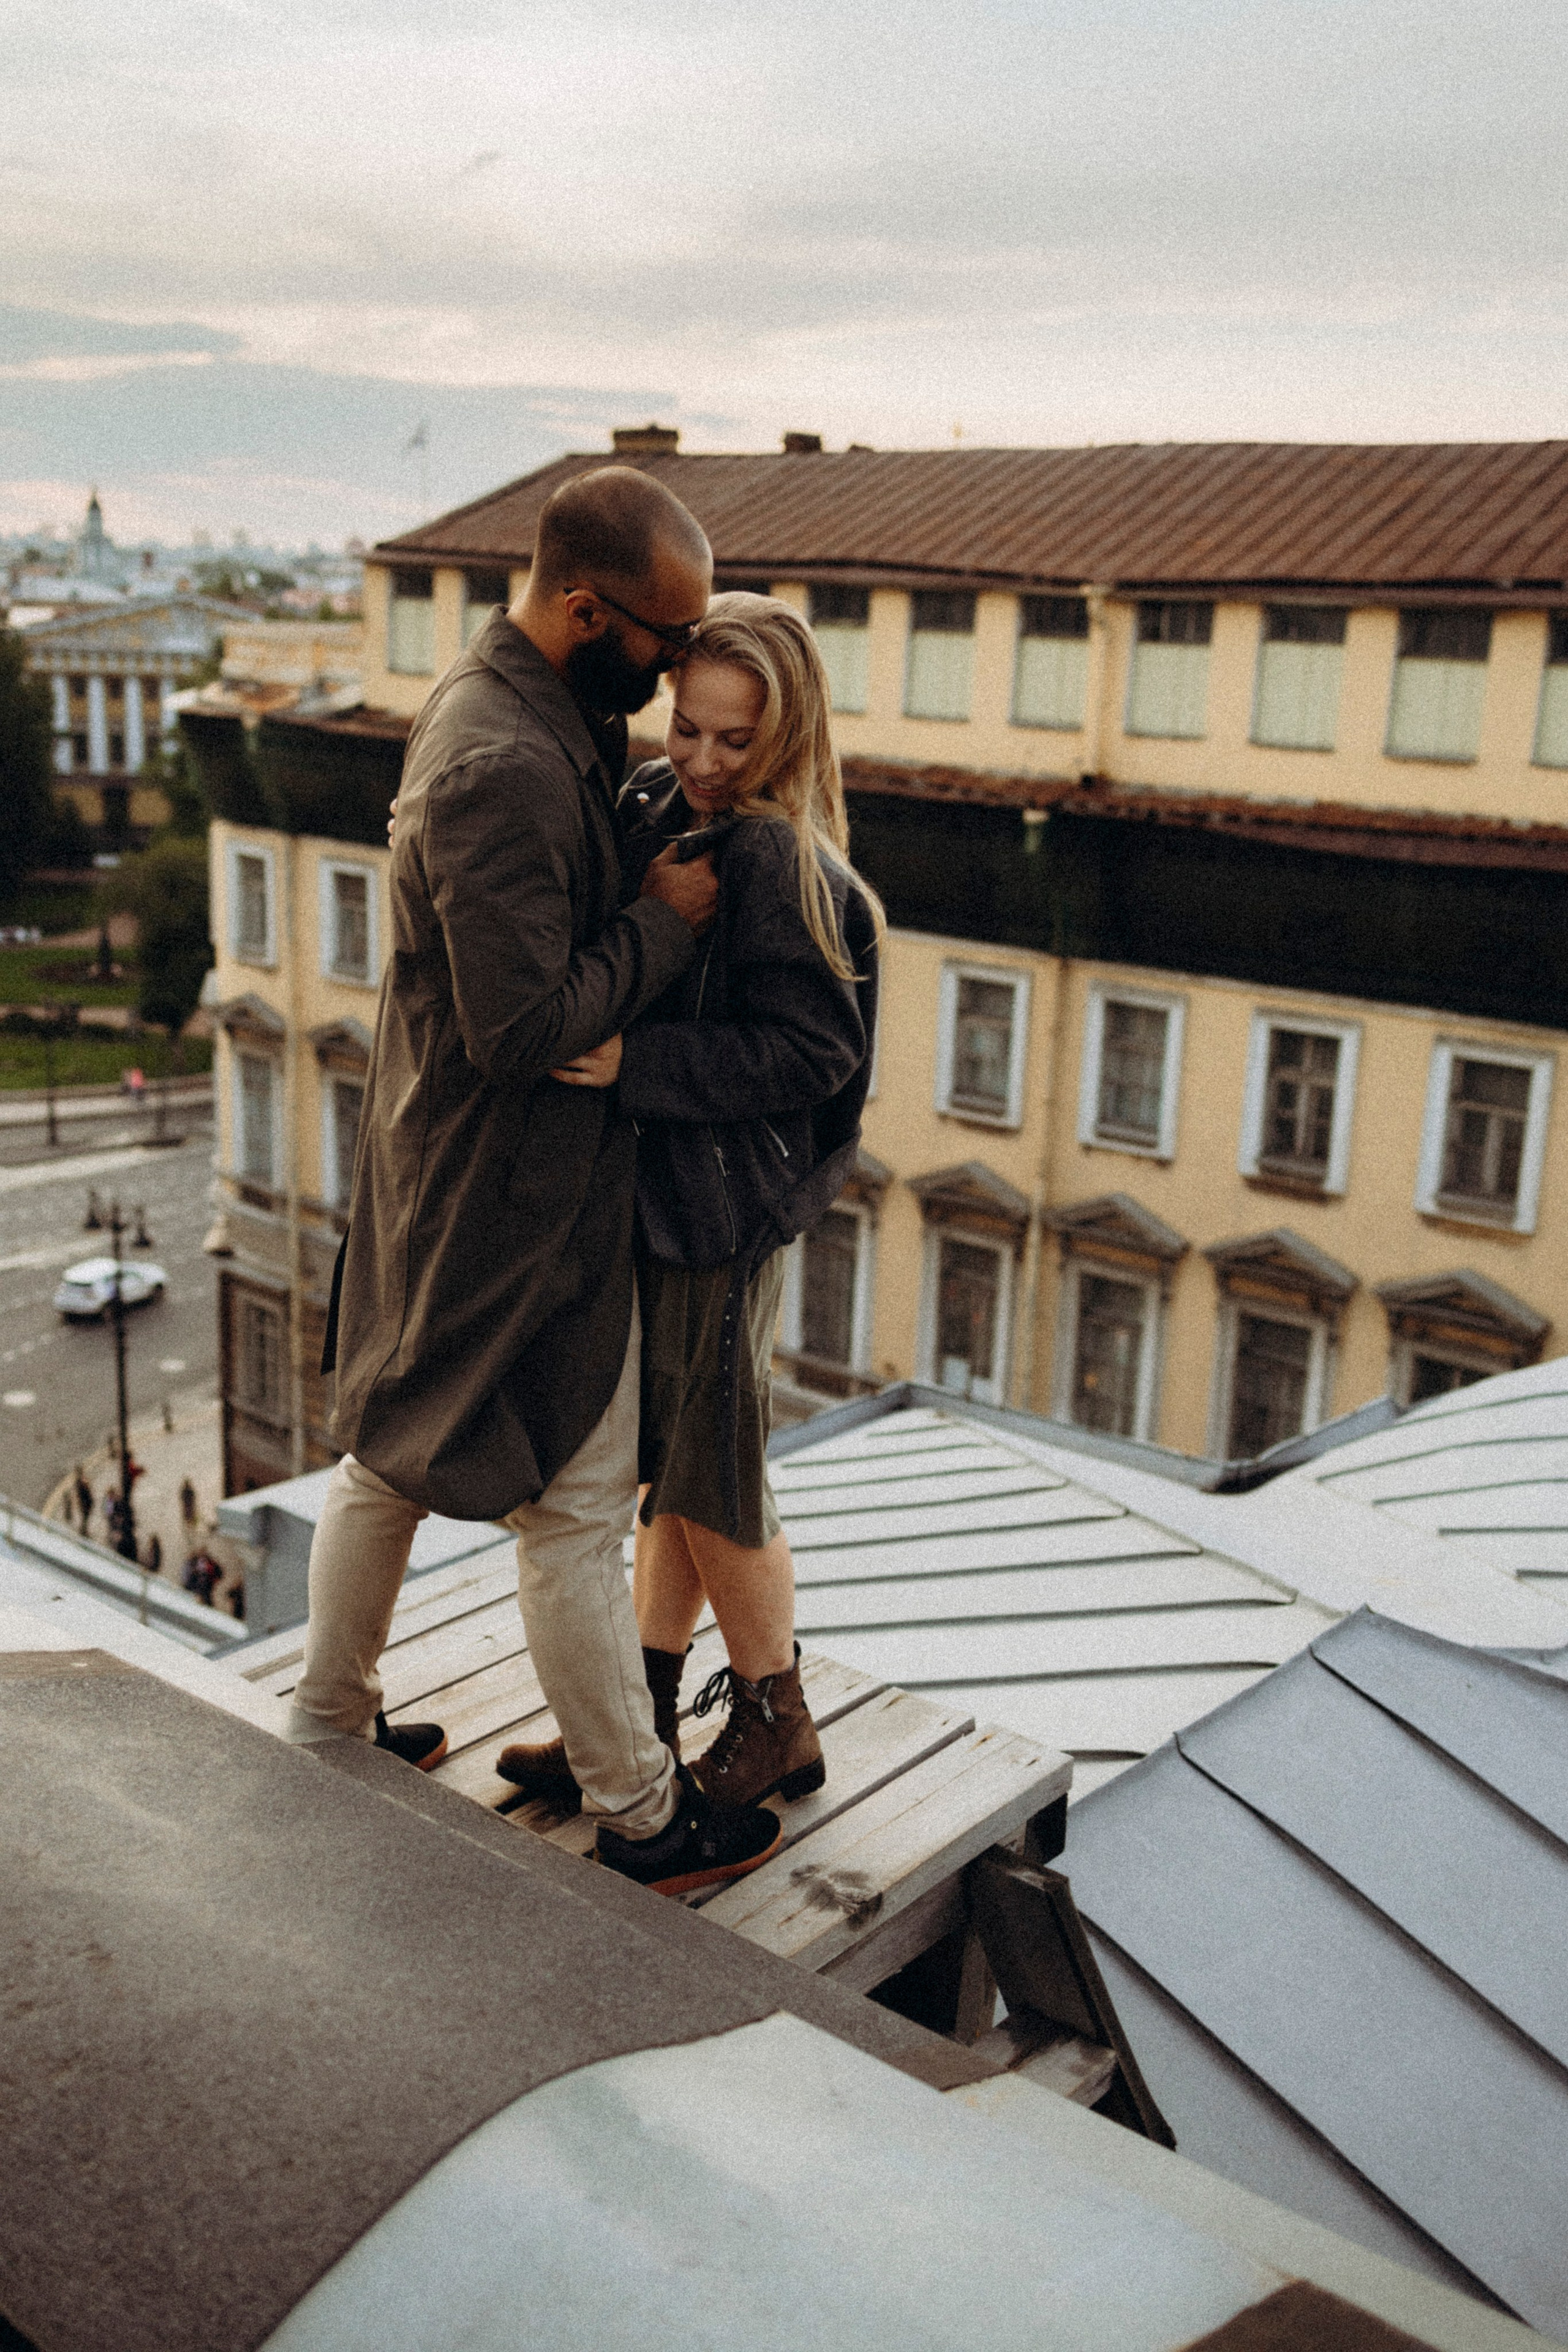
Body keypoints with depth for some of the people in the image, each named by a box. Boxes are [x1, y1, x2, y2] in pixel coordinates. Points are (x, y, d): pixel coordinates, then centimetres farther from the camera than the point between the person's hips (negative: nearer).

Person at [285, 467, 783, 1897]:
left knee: (395, 1449, 22)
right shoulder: (502, 770, -28)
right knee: (576, 1503, 3)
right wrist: (666, 923, -17)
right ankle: (639, 1816, 20)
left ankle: (329, 1725, 40)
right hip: (519, 1190, -10)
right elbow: (527, 1028, -28)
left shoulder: (516, 702, 6)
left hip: (431, 1168, 11)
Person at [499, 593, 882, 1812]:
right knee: (669, 1471, 18)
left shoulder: (781, 862, -19)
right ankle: (643, 1720, 32)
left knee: (713, 1485, 6)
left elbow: (807, 1054, -22)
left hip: (725, 1211, -8)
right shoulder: (660, 809, 6)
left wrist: (637, 1061, -26)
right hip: (655, 1196, 8)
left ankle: (777, 1731, 27)